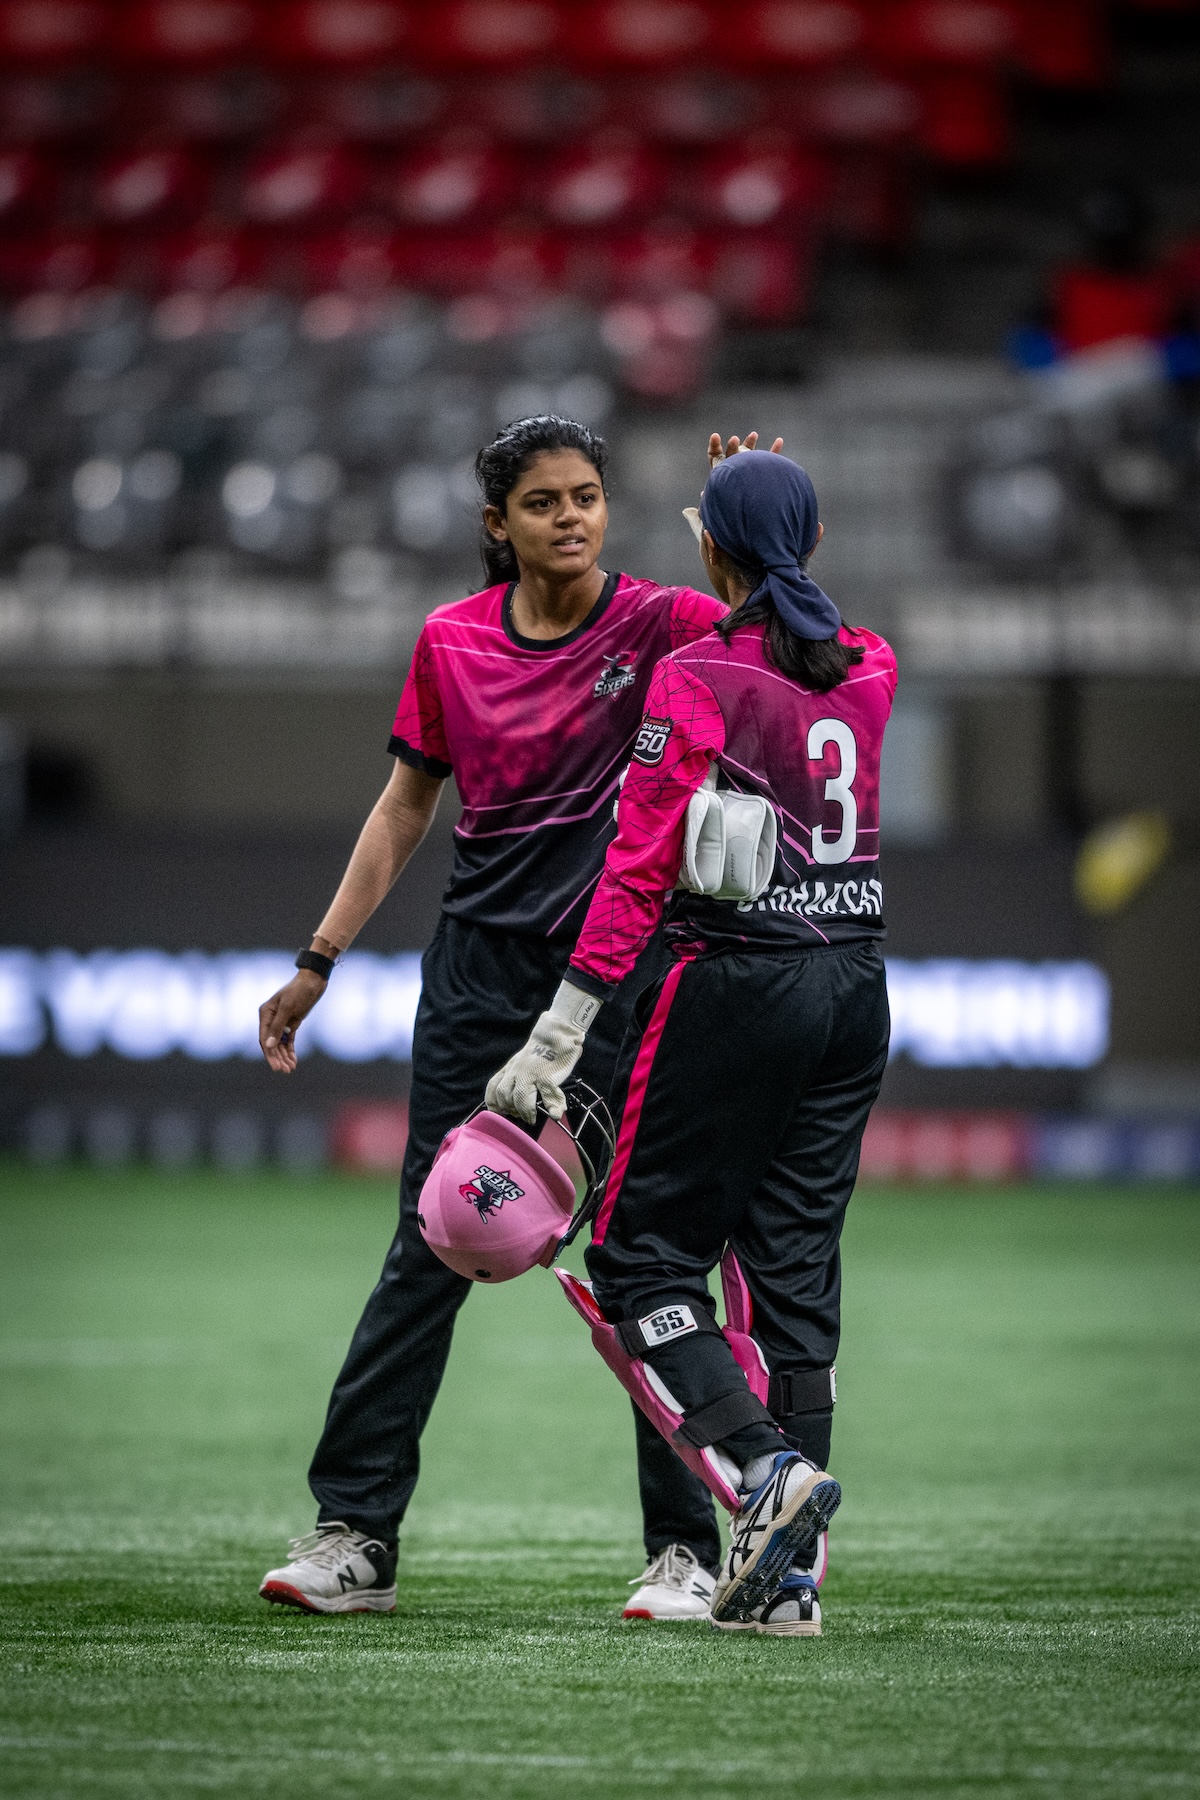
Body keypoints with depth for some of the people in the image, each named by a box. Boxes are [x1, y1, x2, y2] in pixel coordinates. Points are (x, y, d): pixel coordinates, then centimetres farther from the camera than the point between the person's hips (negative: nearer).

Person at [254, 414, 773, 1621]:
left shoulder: (656, 623, -4)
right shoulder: (451, 642, 4)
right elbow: (403, 813, 12)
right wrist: (318, 964, 10)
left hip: (621, 967, -2)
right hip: (482, 967, 2)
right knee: (429, 1249, 2)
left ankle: (686, 1546, 5)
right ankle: (354, 1534, 4)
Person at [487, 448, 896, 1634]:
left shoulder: (694, 678, -11)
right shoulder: (870, 670, 6)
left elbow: (639, 869, -14)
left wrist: (555, 1038, -13)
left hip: (736, 985, -6)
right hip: (855, 986, 6)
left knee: (644, 1253, 4)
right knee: (797, 1267, 7)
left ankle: (768, 1460, -17)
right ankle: (787, 1575, 3)